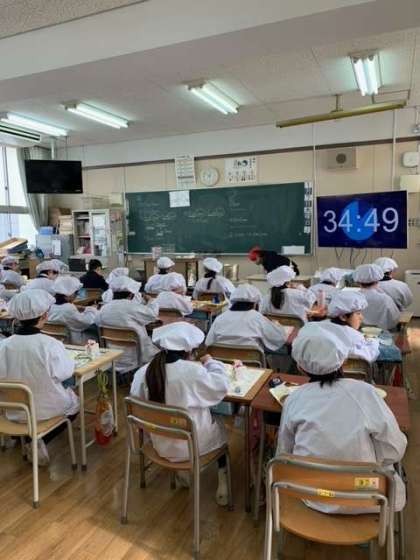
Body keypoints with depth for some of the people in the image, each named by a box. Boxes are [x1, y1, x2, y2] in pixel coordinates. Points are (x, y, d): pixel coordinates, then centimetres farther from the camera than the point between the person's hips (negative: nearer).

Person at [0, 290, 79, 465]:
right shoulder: (50, 344, -24)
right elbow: (63, 373, -14)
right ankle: (40, 441, 9)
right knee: (74, 402, 25)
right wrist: (68, 359, 4)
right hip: (47, 408, -4)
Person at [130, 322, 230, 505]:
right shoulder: (193, 370, -26)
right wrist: (211, 363, 5)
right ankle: (222, 486, 30)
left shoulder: (145, 371, -13)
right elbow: (221, 386, -10)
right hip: (190, 444, -4)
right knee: (219, 428, 27)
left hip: (159, 442, 5)